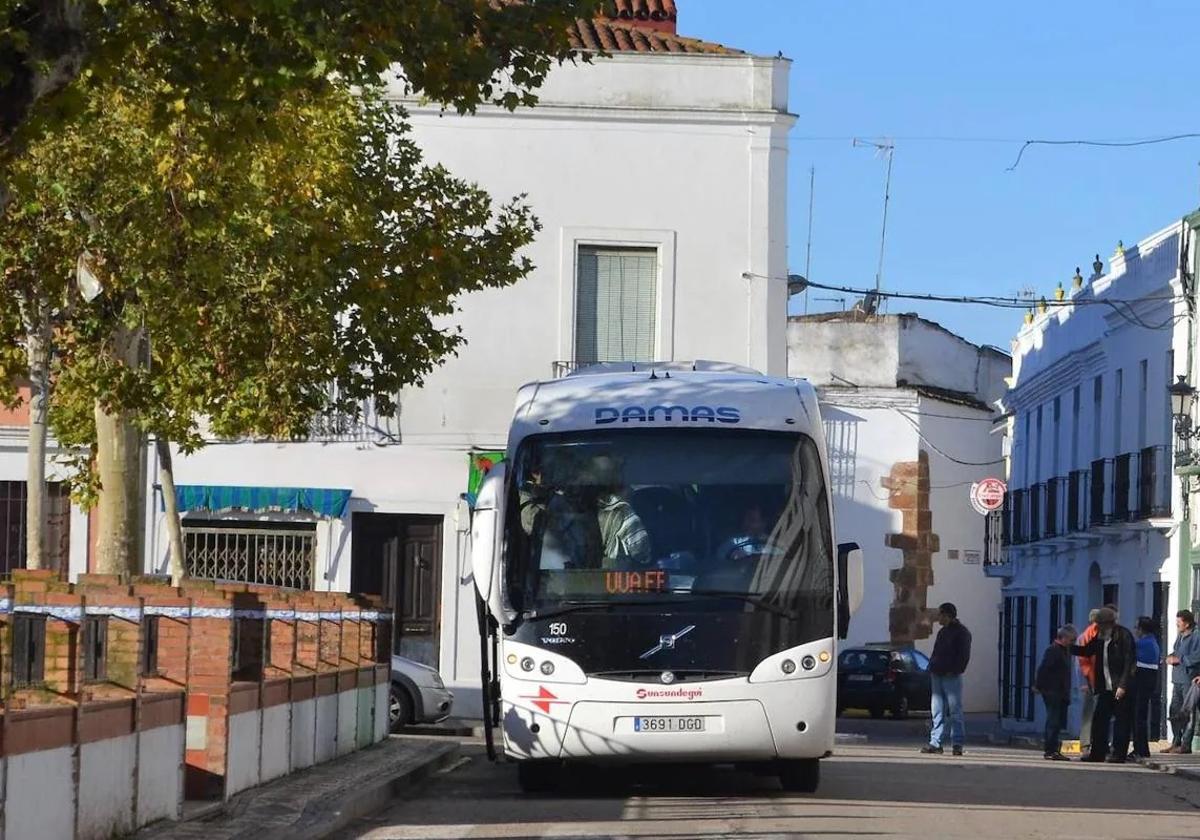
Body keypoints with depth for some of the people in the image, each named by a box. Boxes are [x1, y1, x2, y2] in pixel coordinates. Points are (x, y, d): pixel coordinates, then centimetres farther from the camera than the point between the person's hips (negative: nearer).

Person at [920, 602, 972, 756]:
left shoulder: (962, 633, -3)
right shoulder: (942, 632, 21)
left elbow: (964, 656, -10)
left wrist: (954, 671, -17)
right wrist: (932, 668, 9)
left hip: (951, 677, -8)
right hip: (937, 676, 8)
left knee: (955, 711, -5)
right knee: (938, 711, 5)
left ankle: (957, 743, -3)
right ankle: (935, 742, 5)